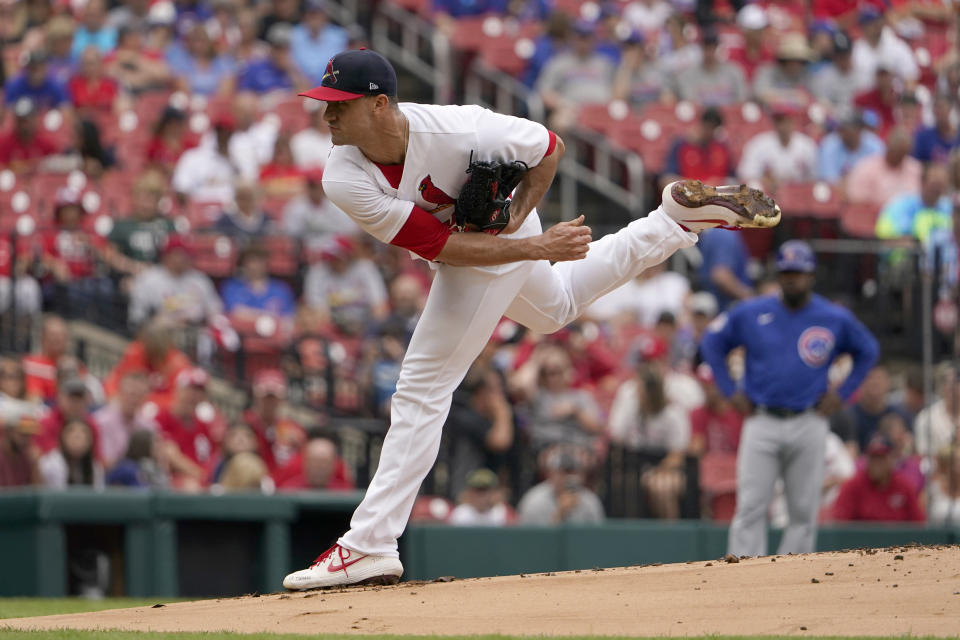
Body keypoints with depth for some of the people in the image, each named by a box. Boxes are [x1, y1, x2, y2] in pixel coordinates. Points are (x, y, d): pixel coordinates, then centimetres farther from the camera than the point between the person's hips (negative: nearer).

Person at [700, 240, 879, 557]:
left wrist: (841, 393, 9)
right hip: (762, 422, -1)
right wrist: (731, 391, 7)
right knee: (750, 508, -8)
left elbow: (868, 351, 19)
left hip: (809, 426, 1)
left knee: (804, 512, 1)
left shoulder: (836, 319, 4)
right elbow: (712, 343, 15)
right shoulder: (750, 314, 3)